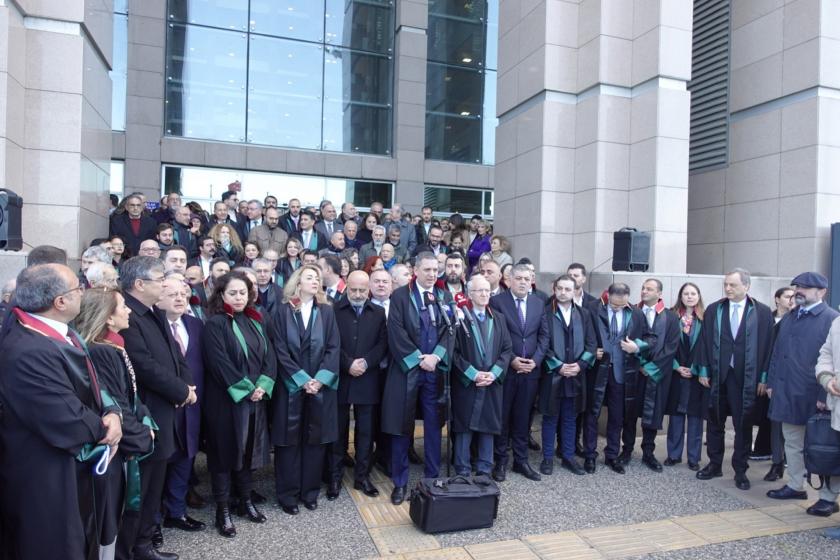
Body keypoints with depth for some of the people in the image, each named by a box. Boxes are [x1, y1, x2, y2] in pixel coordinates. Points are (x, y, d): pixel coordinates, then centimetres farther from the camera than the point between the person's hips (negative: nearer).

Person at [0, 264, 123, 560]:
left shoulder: (59, 331, 1)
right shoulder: (28, 353, -31)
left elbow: (91, 385, 6)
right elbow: (68, 424, -32)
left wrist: (112, 413, -13)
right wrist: (103, 428, -12)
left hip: (75, 472, 10)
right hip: (49, 484, -9)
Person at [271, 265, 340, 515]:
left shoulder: (326, 311, 5)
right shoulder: (283, 311, -1)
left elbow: (333, 348, 0)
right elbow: (280, 351, -6)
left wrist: (320, 379, -12)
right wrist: (303, 380, -13)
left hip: (321, 386, 2)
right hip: (291, 386, -2)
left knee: (315, 439, 7)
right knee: (289, 440, 4)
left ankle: (310, 491, 21)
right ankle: (288, 494, 17)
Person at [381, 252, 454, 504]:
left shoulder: (445, 298, 10)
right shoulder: (400, 296, -1)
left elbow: (450, 331, 3)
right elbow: (396, 332, -9)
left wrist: (436, 356, -11)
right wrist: (419, 359, -13)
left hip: (436, 370, 3)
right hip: (407, 368, -3)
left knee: (434, 426, 10)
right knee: (402, 427, 4)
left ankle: (433, 478, 24)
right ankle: (400, 482, 17)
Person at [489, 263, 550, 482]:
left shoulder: (539, 303, 9)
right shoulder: (497, 301, -5)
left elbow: (544, 335, 8)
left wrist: (535, 360, -5)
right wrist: (511, 360, -13)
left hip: (531, 369, 4)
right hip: (505, 369, -3)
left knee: (523, 417, 11)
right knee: (502, 417, 6)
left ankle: (521, 460, 22)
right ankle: (500, 461, 18)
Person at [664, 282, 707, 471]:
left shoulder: (705, 318, 0)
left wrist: (695, 369, -9)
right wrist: (677, 367, -8)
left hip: (697, 374, -1)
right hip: (676, 373, 1)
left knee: (695, 416, 5)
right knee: (676, 415, 7)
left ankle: (693, 457, 14)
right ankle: (674, 454, 17)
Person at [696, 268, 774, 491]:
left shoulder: (762, 312, -1)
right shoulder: (713, 310, 5)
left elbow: (767, 345, -2)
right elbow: (705, 341, 5)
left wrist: (763, 377, -5)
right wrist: (703, 371, 1)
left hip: (746, 378, -2)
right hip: (717, 376, 2)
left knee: (743, 426, 6)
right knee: (715, 423, 11)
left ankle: (740, 470, 19)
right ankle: (714, 465, 25)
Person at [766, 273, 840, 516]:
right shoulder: (789, 317, 11)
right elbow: (776, 351, 14)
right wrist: (772, 382, 11)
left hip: (814, 396, -7)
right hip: (787, 392, 7)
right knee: (792, 442, 17)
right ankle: (796, 486, 30)